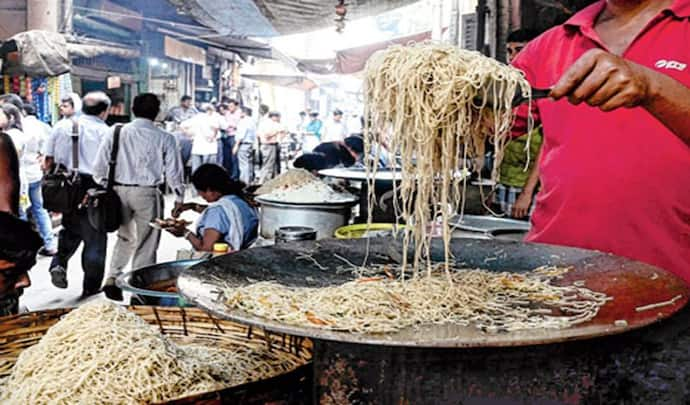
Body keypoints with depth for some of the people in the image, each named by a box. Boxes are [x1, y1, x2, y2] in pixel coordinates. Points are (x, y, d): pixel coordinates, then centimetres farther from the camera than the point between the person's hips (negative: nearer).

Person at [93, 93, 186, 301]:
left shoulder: (116, 133, 3)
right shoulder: (164, 138, -4)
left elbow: (99, 166, 5)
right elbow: (174, 171, 0)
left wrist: (102, 188, 19)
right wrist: (179, 198, 11)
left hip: (119, 190, 4)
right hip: (147, 193, -3)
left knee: (125, 237, 23)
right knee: (146, 243, 7)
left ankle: (112, 278, 13)